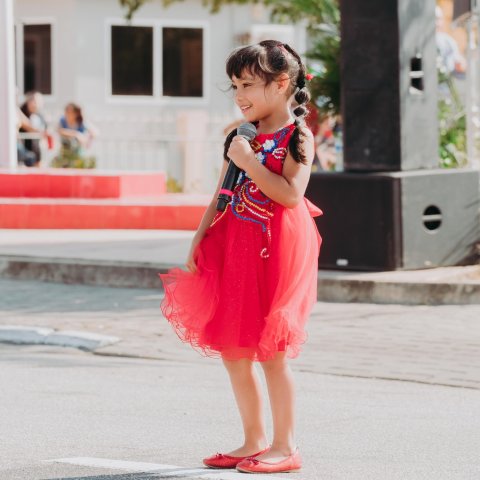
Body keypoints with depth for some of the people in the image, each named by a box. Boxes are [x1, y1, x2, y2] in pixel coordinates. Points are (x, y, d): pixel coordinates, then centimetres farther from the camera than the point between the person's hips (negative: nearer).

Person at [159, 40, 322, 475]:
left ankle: (285, 446, 4)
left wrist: (250, 162, -18)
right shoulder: (240, 137, 13)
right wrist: (198, 241, 7)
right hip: (234, 246, 8)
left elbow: (291, 193, -20)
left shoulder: (297, 135, -7)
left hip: (276, 250, -7)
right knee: (231, 348, 9)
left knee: (270, 349, -5)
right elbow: (222, 196, 15)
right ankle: (254, 441, 19)